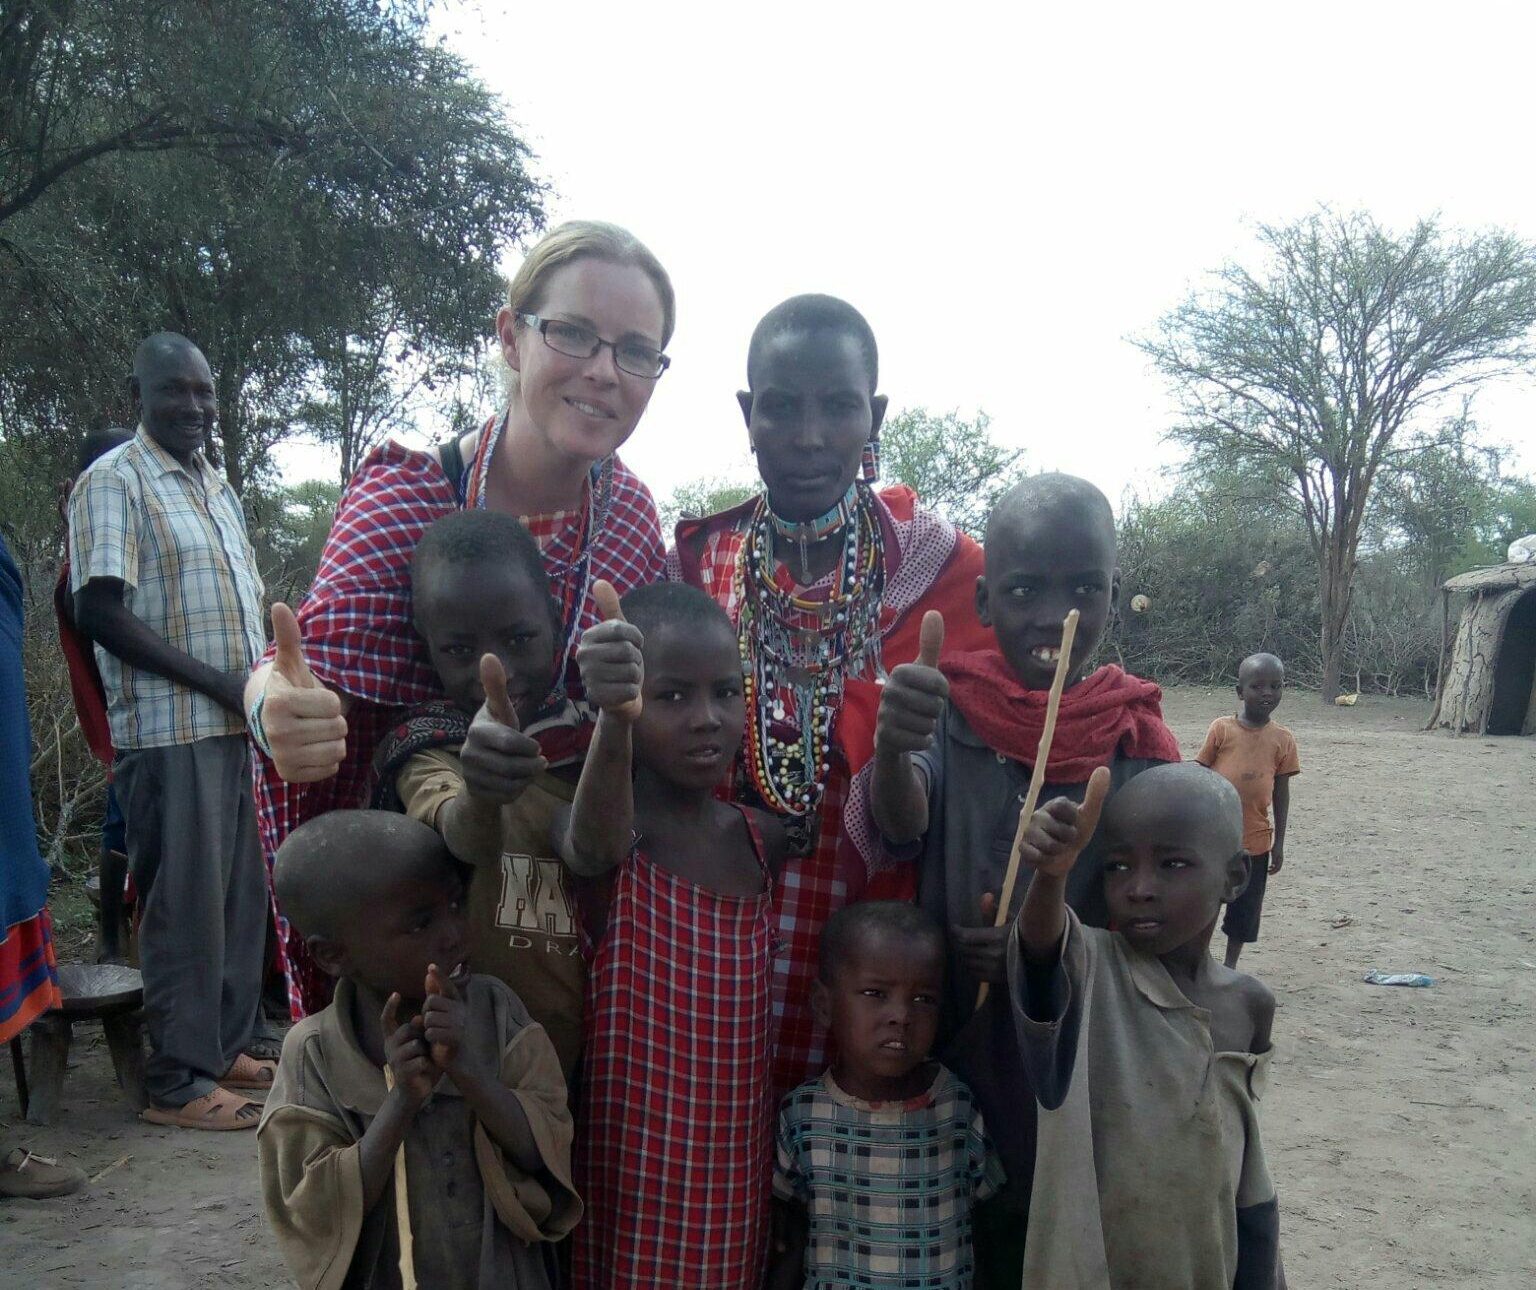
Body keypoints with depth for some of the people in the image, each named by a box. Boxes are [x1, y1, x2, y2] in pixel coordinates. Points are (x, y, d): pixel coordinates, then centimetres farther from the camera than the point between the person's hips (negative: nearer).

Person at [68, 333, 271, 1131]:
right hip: (169, 731, -7)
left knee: (241, 894, 12)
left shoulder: (218, 487, 18)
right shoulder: (113, 481, -6)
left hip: (239, 726, 8)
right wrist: (218, 682, -16)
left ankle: (227, 1048, 25)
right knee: (185, 902, -3)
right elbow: (101, 613, -14)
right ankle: (178, 1081, 8)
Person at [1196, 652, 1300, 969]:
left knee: (1245, 908, 13)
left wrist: (1279, 842, 5)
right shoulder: (1221, 729, -7)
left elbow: (1281, 792, 5)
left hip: (1255, 840, 2)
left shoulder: (1283, 739, -1)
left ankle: (1230, 966, 30)